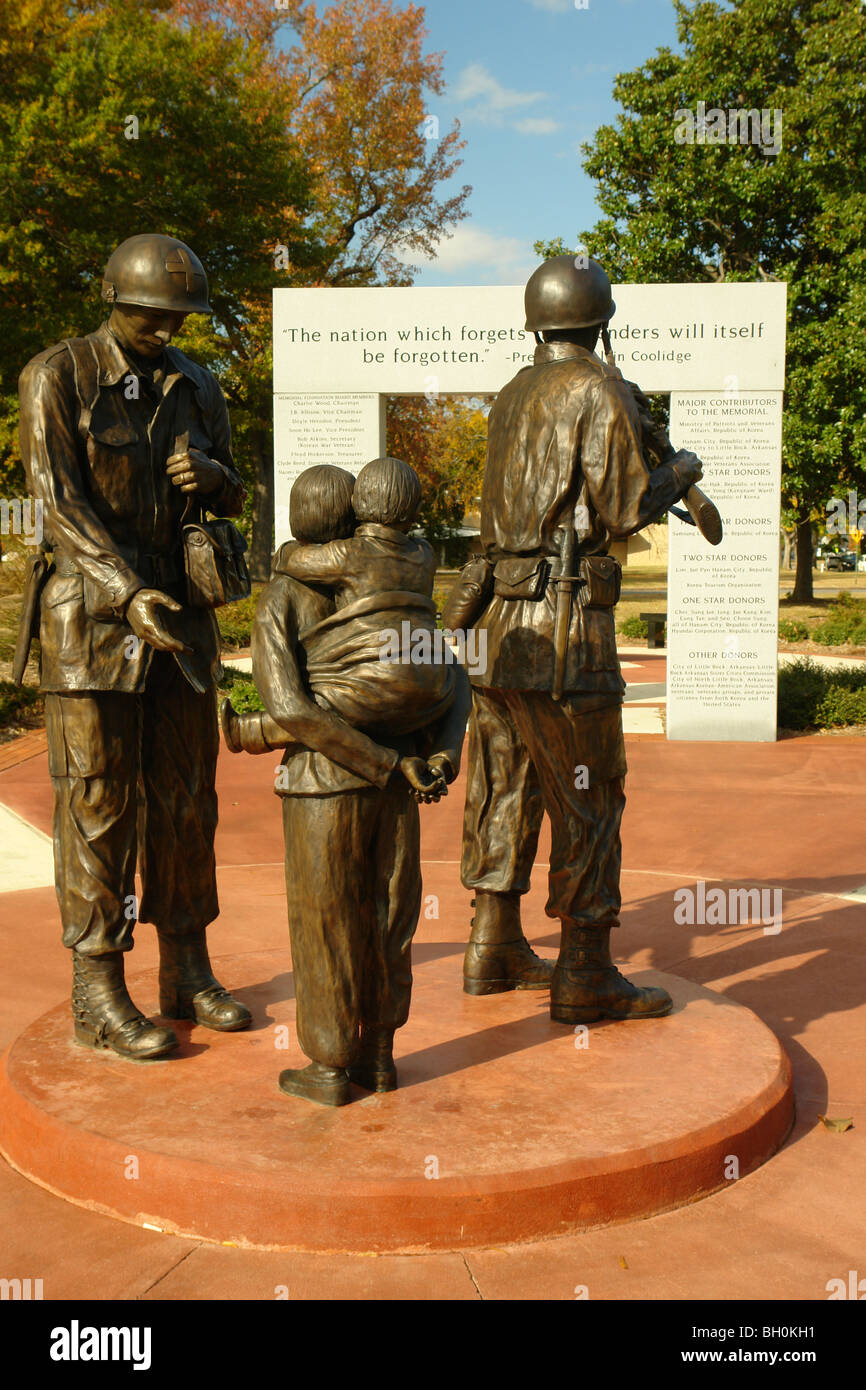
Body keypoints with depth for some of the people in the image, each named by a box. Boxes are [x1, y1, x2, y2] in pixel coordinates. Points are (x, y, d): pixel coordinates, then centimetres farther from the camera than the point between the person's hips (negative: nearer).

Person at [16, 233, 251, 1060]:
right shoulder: (56, 376, -5)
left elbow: (229, 502, 15)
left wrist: (213, 476, -10)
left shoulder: (197, 387, 11)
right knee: (97, 804, -2)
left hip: (179, 613, 6)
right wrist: (130, 594, -26)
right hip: (91, 617, -5)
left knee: (184, 797, 8)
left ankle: (186, 974, 20)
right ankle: (98, 997, 8)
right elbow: (58, 501, -15)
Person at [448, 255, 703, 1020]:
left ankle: (495, 948, 21)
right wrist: (679, 471, 7)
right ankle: (586, 976, 2)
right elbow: (624, 509, -12)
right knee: (589, 793, -3)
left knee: (506, 783, 13)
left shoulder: (513, 396, 16)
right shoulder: (602, 390, -8)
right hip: (565, 619, -8)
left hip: (500, 610, 8)